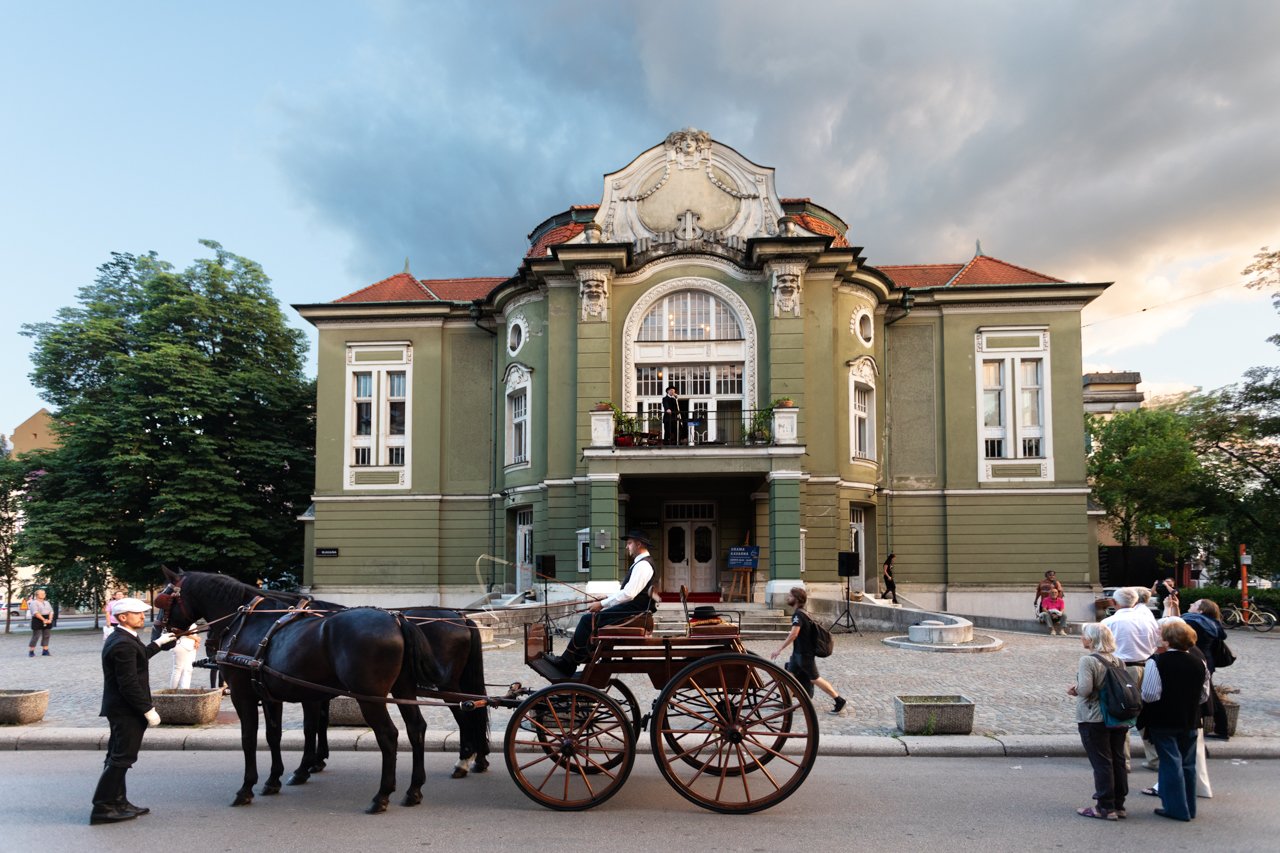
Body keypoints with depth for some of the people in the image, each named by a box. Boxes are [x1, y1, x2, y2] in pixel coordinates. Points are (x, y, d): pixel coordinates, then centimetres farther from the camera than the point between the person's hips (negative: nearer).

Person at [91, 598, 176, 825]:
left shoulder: (118, 638, 11)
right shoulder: (123, 644, -22)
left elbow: (137, 659, 29)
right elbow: (128, 684, -25)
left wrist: (158, 644, 34)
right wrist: (148, 710, -21)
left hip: (118, 709, 11)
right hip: (127, 711, -11)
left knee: (118, 757, 17)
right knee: (122, 757, -4)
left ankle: (118, 802, 28)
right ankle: (102, 808, 1)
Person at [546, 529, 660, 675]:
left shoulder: (643, 565, -16)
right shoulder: (640, 563, 18)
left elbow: (628, 594, -24)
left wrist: (602, 604, -18)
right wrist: (607, 599, 15)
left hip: (633, 611, -10)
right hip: (630, 608, 10)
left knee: (588, 620, -12)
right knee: (589, 620, 7)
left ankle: (567, 662, -7)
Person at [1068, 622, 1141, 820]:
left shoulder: (1088, 661, -16)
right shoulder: (1117, 661, 4)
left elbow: (1085, 689, -23)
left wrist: (1075, 689, -1)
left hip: (1094, 720, -6)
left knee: (1101, 763, 0)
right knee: (1118, 761, 12)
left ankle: (1105, 807, 5)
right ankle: (1118, 805, 20)